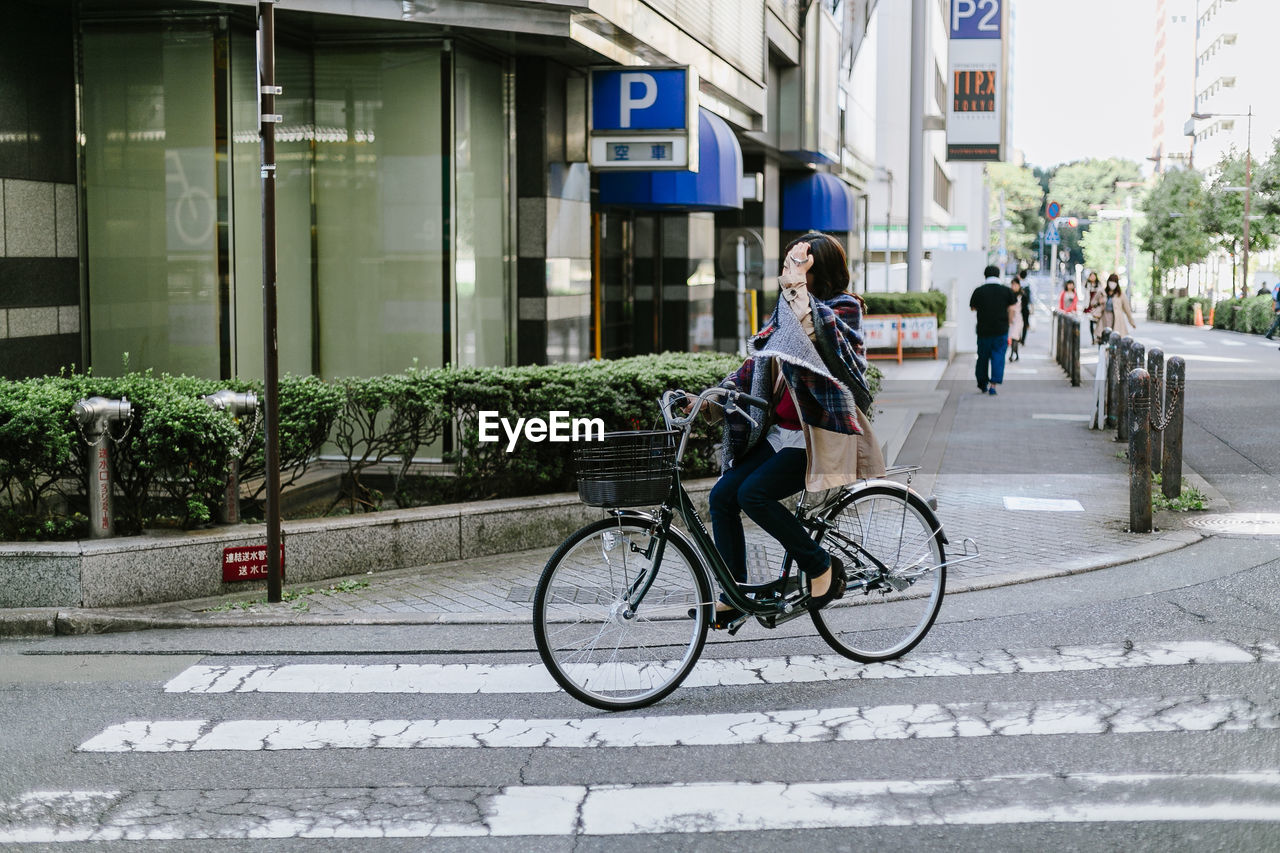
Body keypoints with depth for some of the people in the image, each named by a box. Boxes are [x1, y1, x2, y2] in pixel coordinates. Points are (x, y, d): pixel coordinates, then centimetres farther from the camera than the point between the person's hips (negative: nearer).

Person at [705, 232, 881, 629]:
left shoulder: (843, 309, -8)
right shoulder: (787, 310, 13)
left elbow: (815, 333, -31)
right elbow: (757, 363, 12)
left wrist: (797, 286, -27)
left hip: (821, 435, -8)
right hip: (780, 432, 8)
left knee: (754, 494, -24)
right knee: (722, 496, -3)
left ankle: (821, 566, -7)